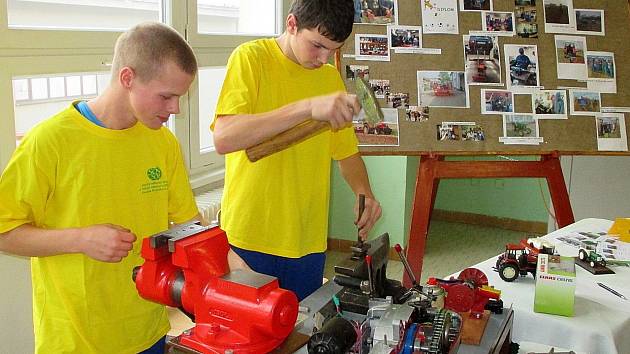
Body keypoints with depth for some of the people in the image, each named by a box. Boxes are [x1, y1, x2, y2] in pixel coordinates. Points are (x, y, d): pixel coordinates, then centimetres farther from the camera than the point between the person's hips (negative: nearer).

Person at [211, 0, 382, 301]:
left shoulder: (331, 78, 8)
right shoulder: (251, 58, -8)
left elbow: (346, 151, 16)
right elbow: (223, 138, -23)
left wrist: (363, 192, -5)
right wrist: (308, 107, -30)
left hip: (308, 243, 5)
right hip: (249, 240, -4)